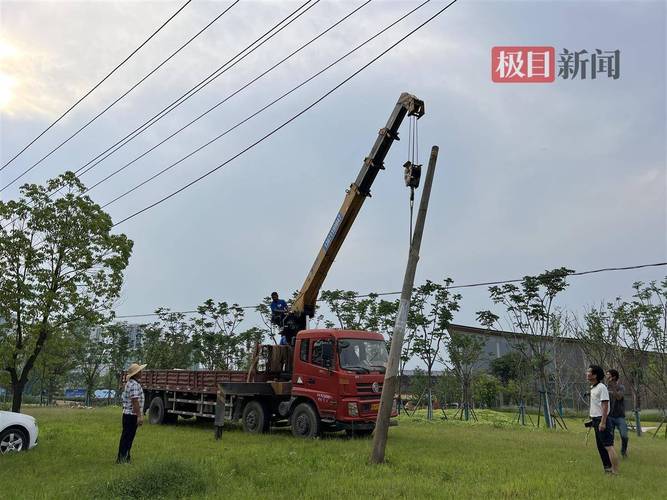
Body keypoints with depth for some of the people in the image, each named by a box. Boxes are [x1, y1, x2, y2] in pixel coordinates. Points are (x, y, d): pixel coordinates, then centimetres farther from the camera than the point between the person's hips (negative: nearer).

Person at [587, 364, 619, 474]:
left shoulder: (601, 388, -16)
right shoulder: (592, 387, 13)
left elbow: (605, 406, -20)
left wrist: (603, 422, -24)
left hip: (601, 420, -10)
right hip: (596, 419, 10)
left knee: (608, 446, -10)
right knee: (601, 446, 16)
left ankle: (615, 472, -8)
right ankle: (607, 469, 25)